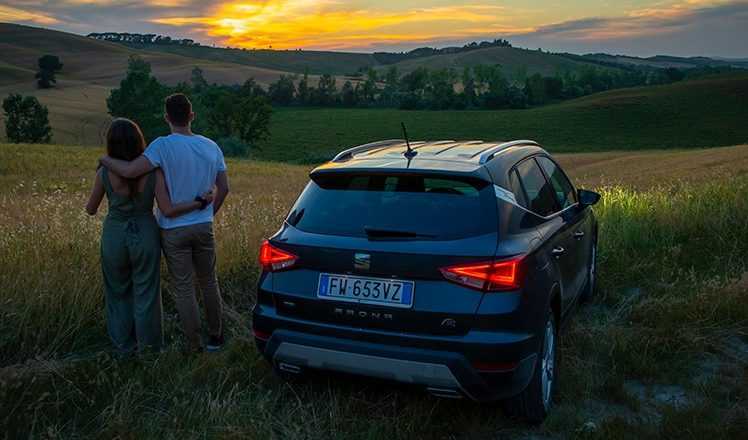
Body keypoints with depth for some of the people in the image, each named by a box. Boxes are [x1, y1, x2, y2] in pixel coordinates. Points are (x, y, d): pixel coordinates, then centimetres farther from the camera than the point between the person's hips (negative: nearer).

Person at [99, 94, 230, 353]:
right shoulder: (211, 147, 0)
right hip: (204, 226, 4)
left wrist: (105, 159, -6)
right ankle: (215, 336, 28)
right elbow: (223, 188, 6)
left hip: (174, 230, -4)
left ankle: (194, 344, 16)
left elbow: (129, 171, -26)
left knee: (184, 288, 7)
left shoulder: (164, 146, -17)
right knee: (209, 282, 18)